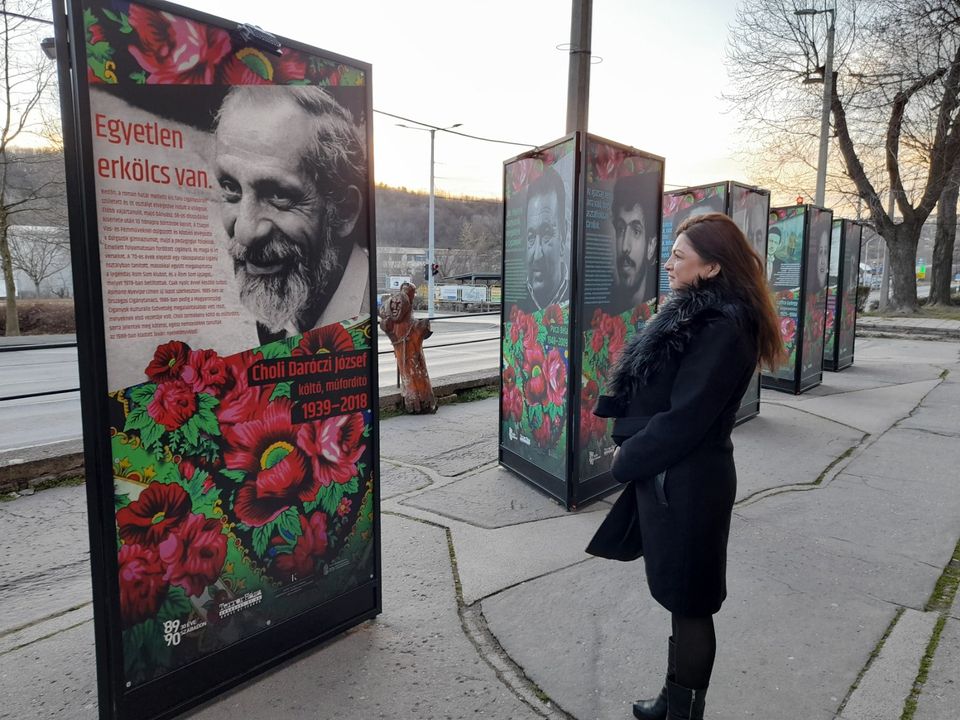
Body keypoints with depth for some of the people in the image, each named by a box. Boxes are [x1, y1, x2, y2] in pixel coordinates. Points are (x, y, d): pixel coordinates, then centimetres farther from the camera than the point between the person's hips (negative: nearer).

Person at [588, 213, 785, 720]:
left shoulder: (723, 328, -20)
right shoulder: (694, 313, 11)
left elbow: (685, 417, -22)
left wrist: (626, 460, -11)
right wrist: (632, 447, 5)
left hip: (686, 483, -9)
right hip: (666, 474, 9)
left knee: (689, 601, 7)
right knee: (679, 596, 20)